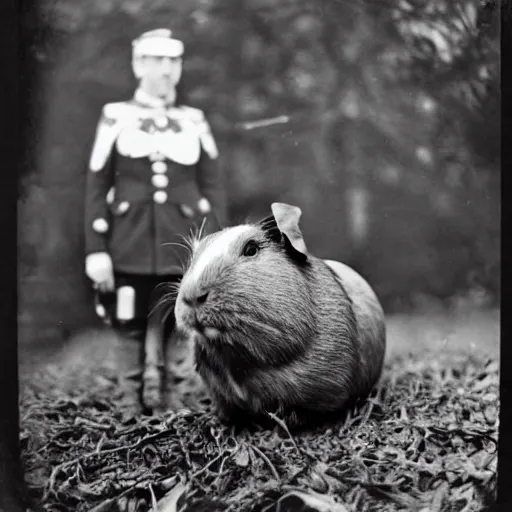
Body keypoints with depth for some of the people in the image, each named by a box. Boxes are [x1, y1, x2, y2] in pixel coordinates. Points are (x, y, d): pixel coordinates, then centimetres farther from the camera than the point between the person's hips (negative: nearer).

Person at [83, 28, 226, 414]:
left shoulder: (195, 121, 9)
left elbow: (213, 189, 8)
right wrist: (96, 250, -4)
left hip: (185, 249, 1)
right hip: (130, 250, -1)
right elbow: (97, 187, 3)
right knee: (130, 338, 3)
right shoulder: (116, 117, 5)